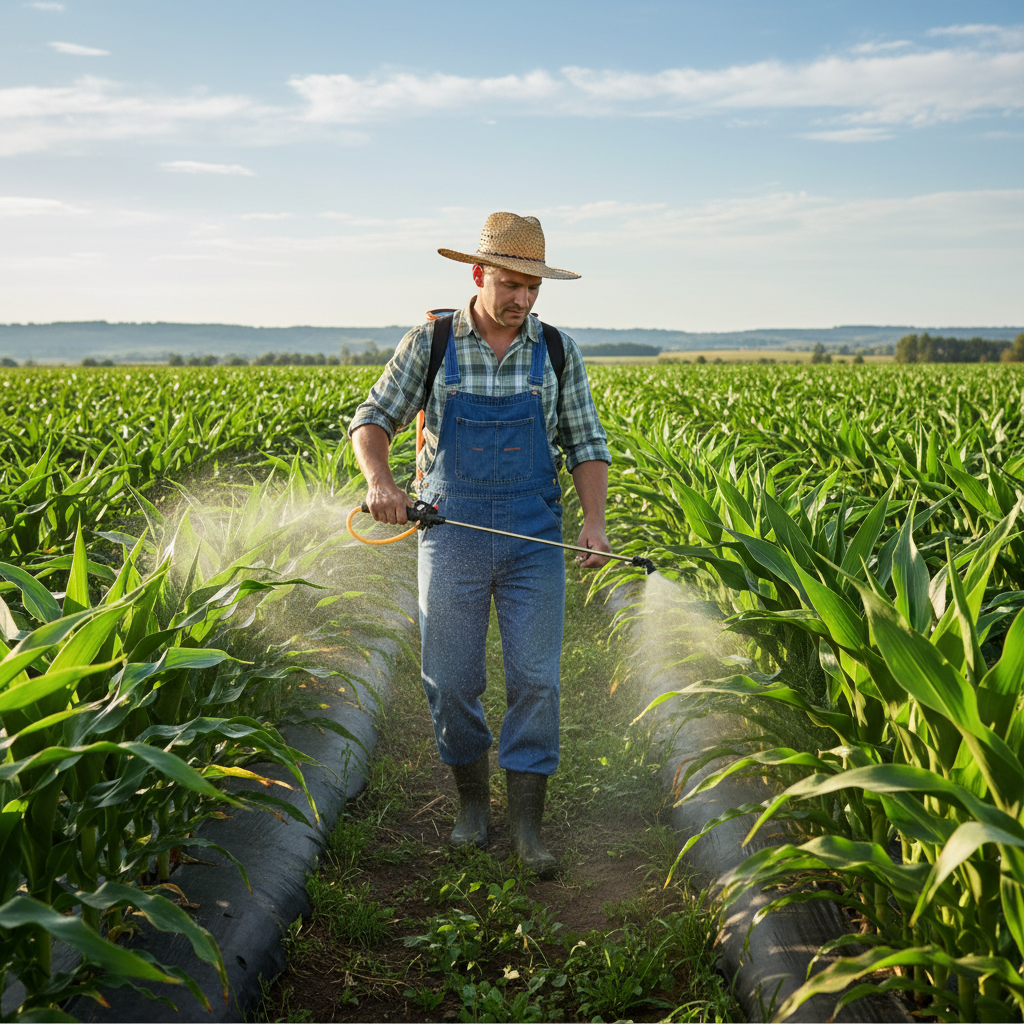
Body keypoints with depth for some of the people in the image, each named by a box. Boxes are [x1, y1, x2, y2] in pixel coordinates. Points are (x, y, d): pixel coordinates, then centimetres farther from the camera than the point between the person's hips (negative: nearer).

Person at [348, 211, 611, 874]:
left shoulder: (557, 352, 3)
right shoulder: (429, 345, -1)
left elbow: (586, 443, 5)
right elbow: (373, 419, 3)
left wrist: (595, 519, -12)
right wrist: (379, 479, -18)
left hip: (534, 540, 1)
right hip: (451, 535, 0)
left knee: (536, 678, -4)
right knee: (452, 682, 4)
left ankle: (528, 823, 6)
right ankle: (472, 798, 26)